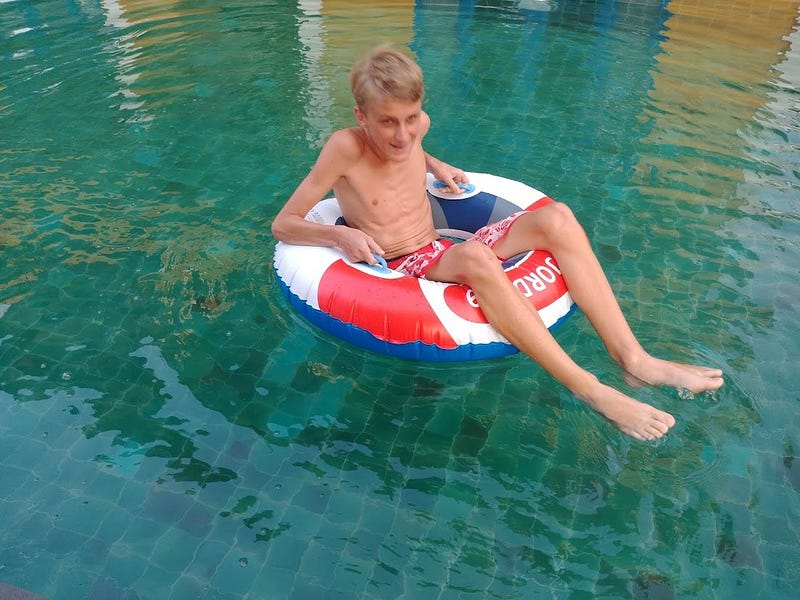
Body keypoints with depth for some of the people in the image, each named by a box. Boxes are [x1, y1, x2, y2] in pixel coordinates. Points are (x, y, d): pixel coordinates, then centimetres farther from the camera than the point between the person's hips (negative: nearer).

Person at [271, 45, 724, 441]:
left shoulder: (416, 126, 2)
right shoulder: (345, 148, -15)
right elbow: (283, 225, -11)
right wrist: (340, 234, -28)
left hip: (443, 257, 7)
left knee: (555, 218, -16)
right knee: (474, 256, -40)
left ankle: (632, 357, -21)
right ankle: (589, 389, -35)